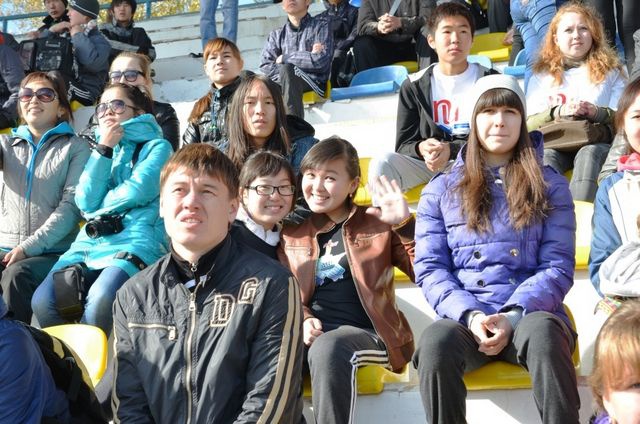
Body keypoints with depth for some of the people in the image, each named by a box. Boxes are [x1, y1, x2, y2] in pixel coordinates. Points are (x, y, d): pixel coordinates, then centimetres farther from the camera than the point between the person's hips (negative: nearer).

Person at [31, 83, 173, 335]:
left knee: (101, 299, -35)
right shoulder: (104, 148, 25)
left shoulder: (157, 146, 10)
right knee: (42, 300, -22)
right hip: (89, 243, 5)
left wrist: (98, 208, 6)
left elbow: (138, 191, -8)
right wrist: (103, 149, 3)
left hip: (134, 243, -5)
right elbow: (85, 201, 8)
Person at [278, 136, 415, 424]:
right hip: (312, 333, 3)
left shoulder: (378, 223, 10)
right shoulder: (292, 233, 19)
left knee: (327, 348, -37)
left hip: (366, 331, -2)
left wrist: (405, 224, -10)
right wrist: (301, 320, -4)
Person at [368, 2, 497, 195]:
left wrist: (451, 150, -21)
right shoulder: (414, 86, 4)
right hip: (427, 164, 2)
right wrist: (421, 148, -24)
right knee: (382, 163, -27)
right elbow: (403, 145, 2)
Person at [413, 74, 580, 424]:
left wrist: (512, 316, -13)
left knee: (542, 334, -37)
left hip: (530, 313, 0)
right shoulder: (440, 190, 14)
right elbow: (429, 269, 6)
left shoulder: (549, 185, 12)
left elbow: (558, 267, 4)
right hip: (465, 317, 1)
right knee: (434, 342, -34)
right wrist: (470, 315, -13)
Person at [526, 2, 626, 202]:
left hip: (597, 143, -1)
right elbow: (529, 124, 7)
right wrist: (558, 112, -11)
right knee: (545, 156, -33)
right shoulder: (542, 75, 17)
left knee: (588, 154, -35)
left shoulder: (610, 71, 17)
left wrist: (598, 113, -12)